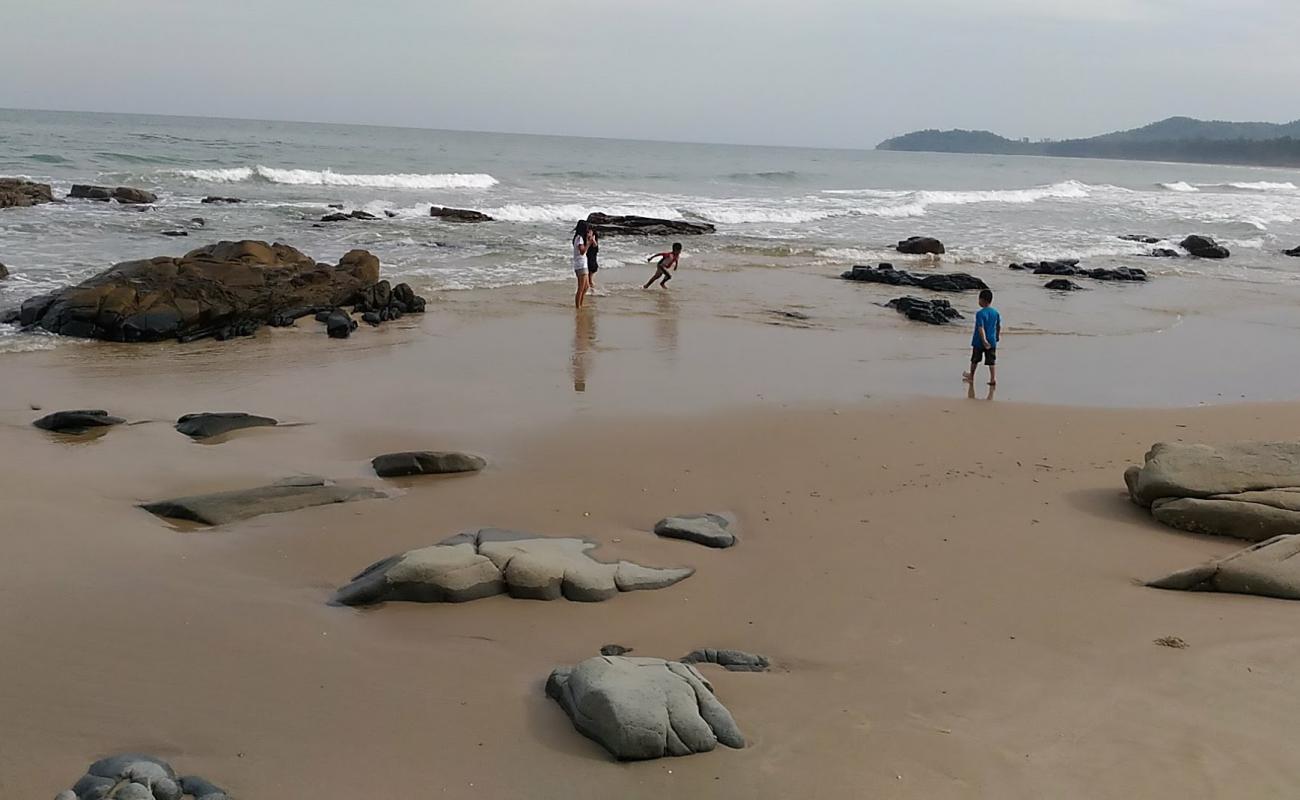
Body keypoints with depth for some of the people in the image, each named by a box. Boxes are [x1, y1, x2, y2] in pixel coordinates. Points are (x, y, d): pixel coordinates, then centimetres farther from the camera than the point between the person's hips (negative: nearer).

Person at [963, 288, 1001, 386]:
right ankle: (993, 378, -3)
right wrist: (997, 336, 28)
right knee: (992, 361, 6)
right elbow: (999, 326, 12)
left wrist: (984, 340, -28)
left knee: (975, 360, 14)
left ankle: (971, 376, 30)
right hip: (992, 341, 4)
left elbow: (981, 328, -25)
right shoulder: (996, 312, 1)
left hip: (979, 342, -4)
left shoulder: (980, 314, -18)